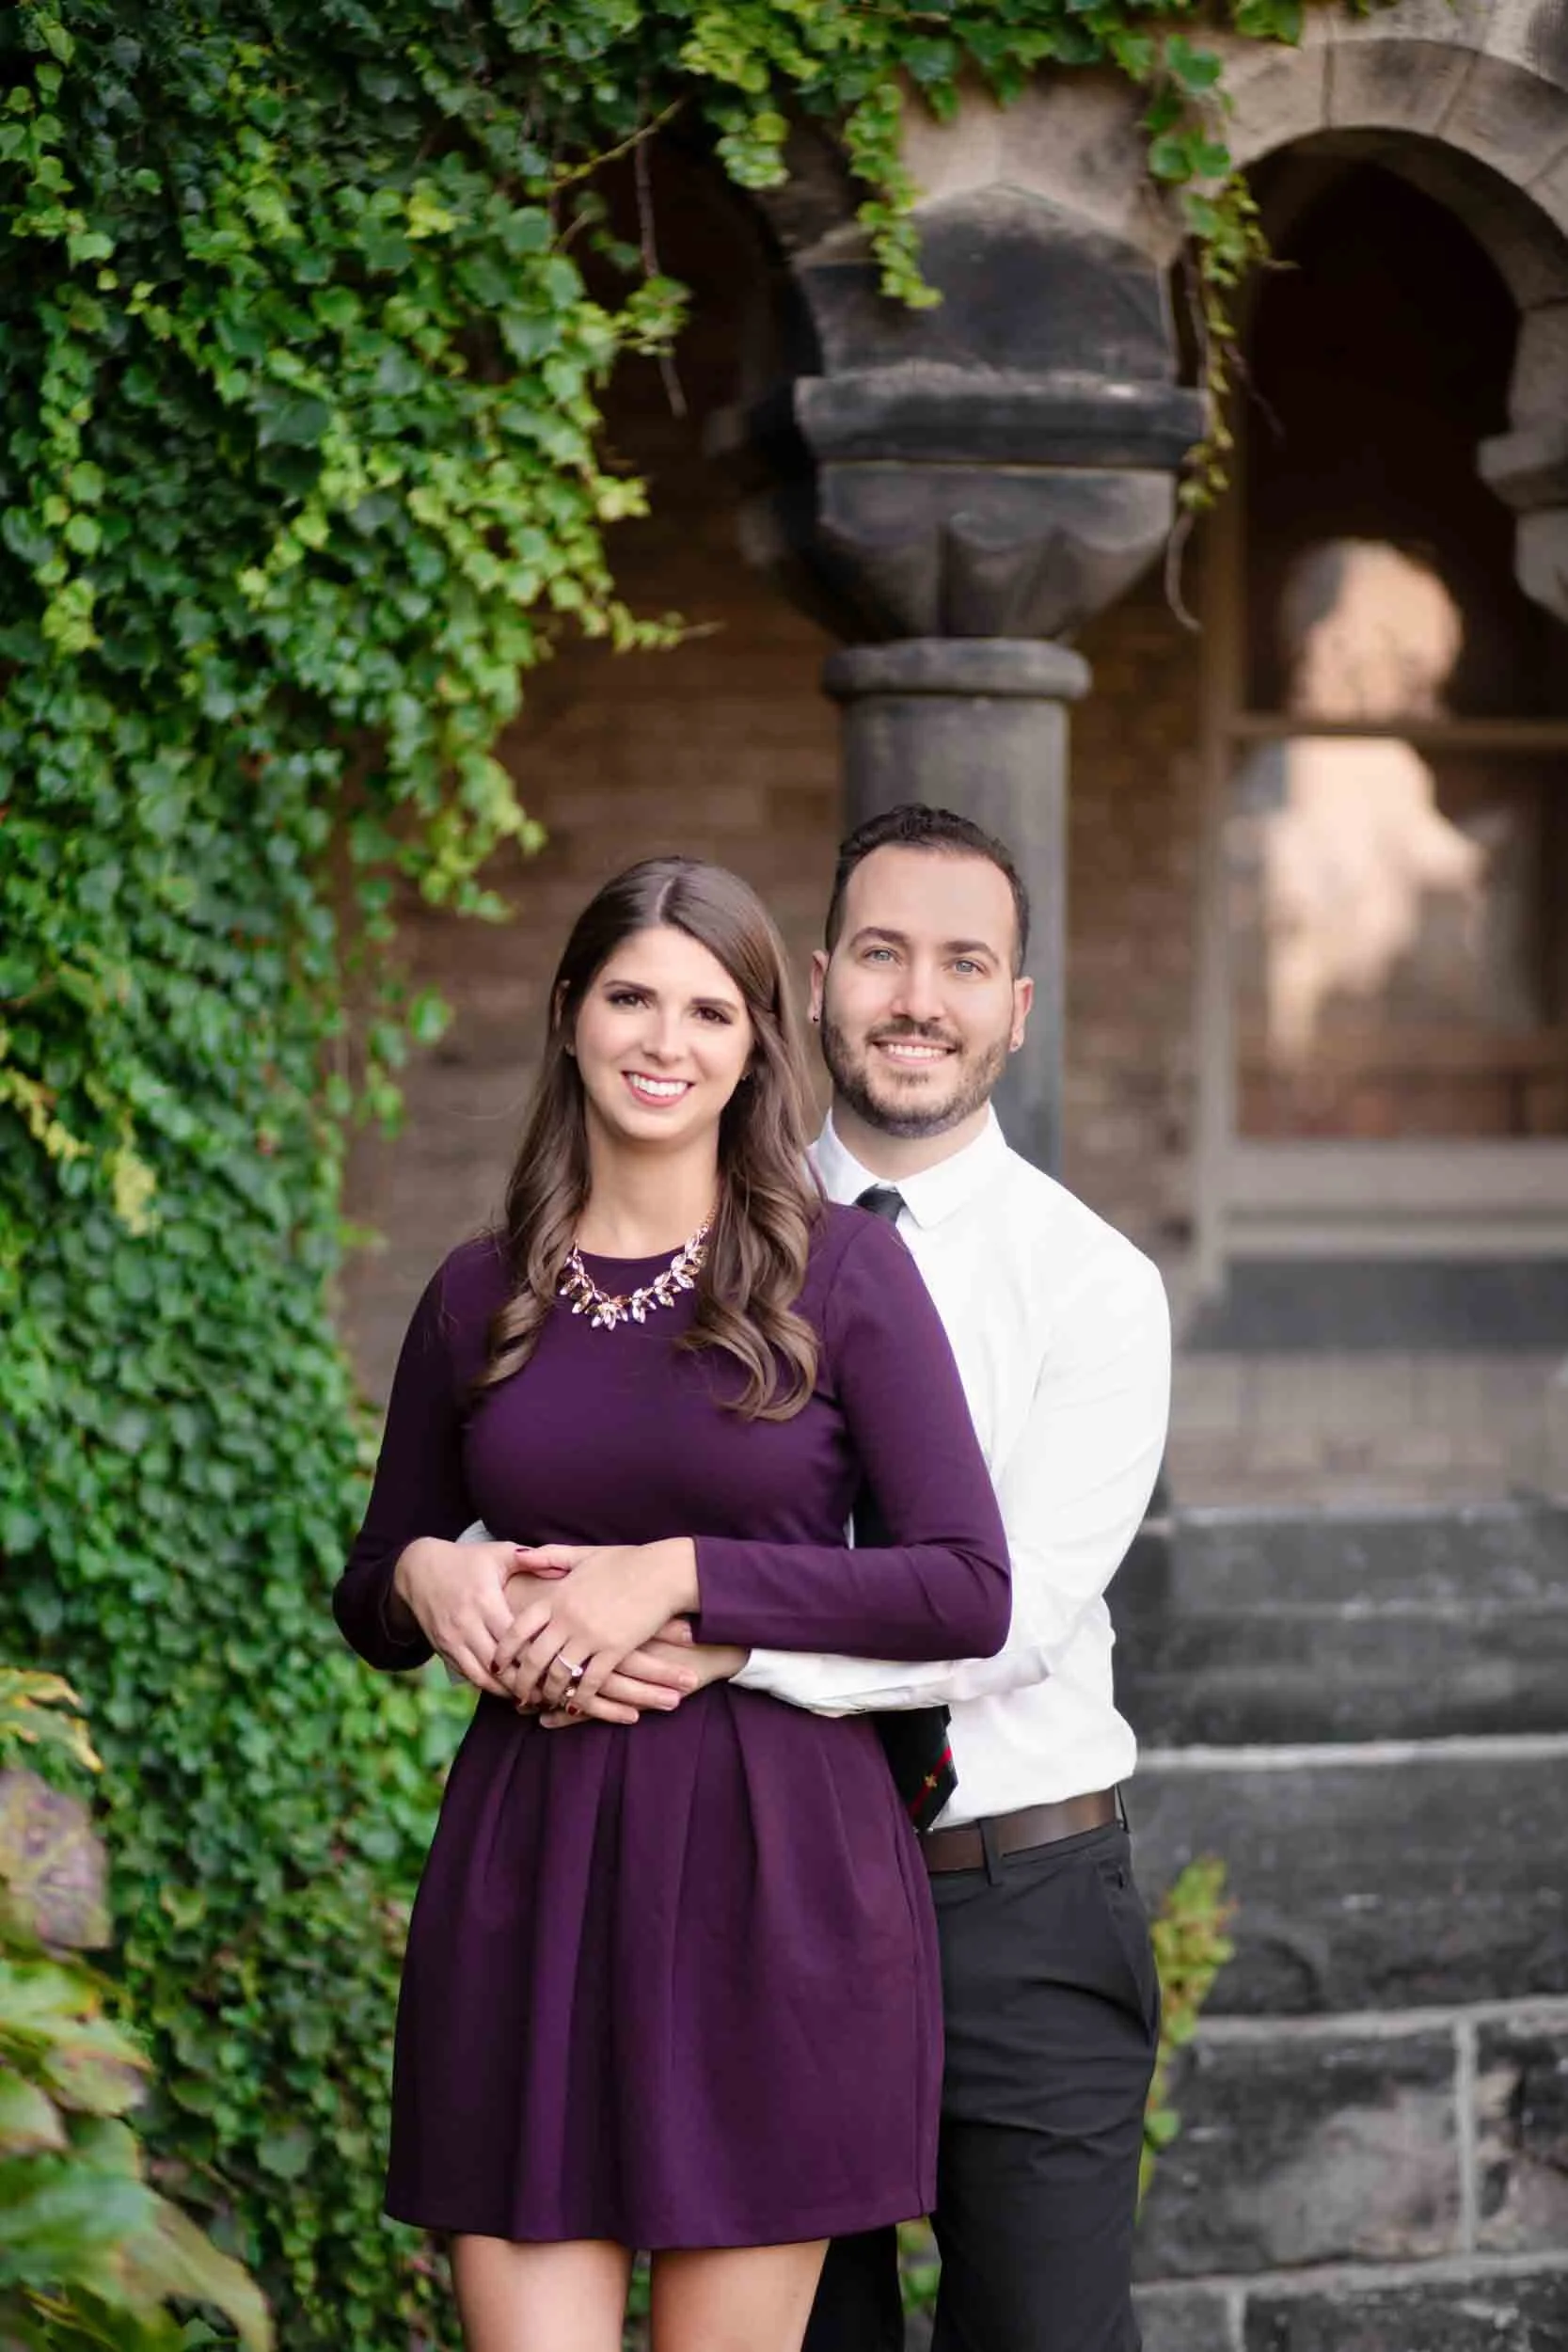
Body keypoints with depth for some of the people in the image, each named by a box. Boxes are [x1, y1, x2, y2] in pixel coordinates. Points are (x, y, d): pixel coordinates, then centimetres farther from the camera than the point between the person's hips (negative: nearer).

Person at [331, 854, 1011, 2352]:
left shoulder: (842, 1272, 0)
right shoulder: (478, 1299, 9)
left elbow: (970, 1590, -7)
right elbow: (367, 1598, 19)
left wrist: (684, 1578, -15)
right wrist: (424, 1578, -5)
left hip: (775, 1878, -2)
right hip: (525, 1883, 2)